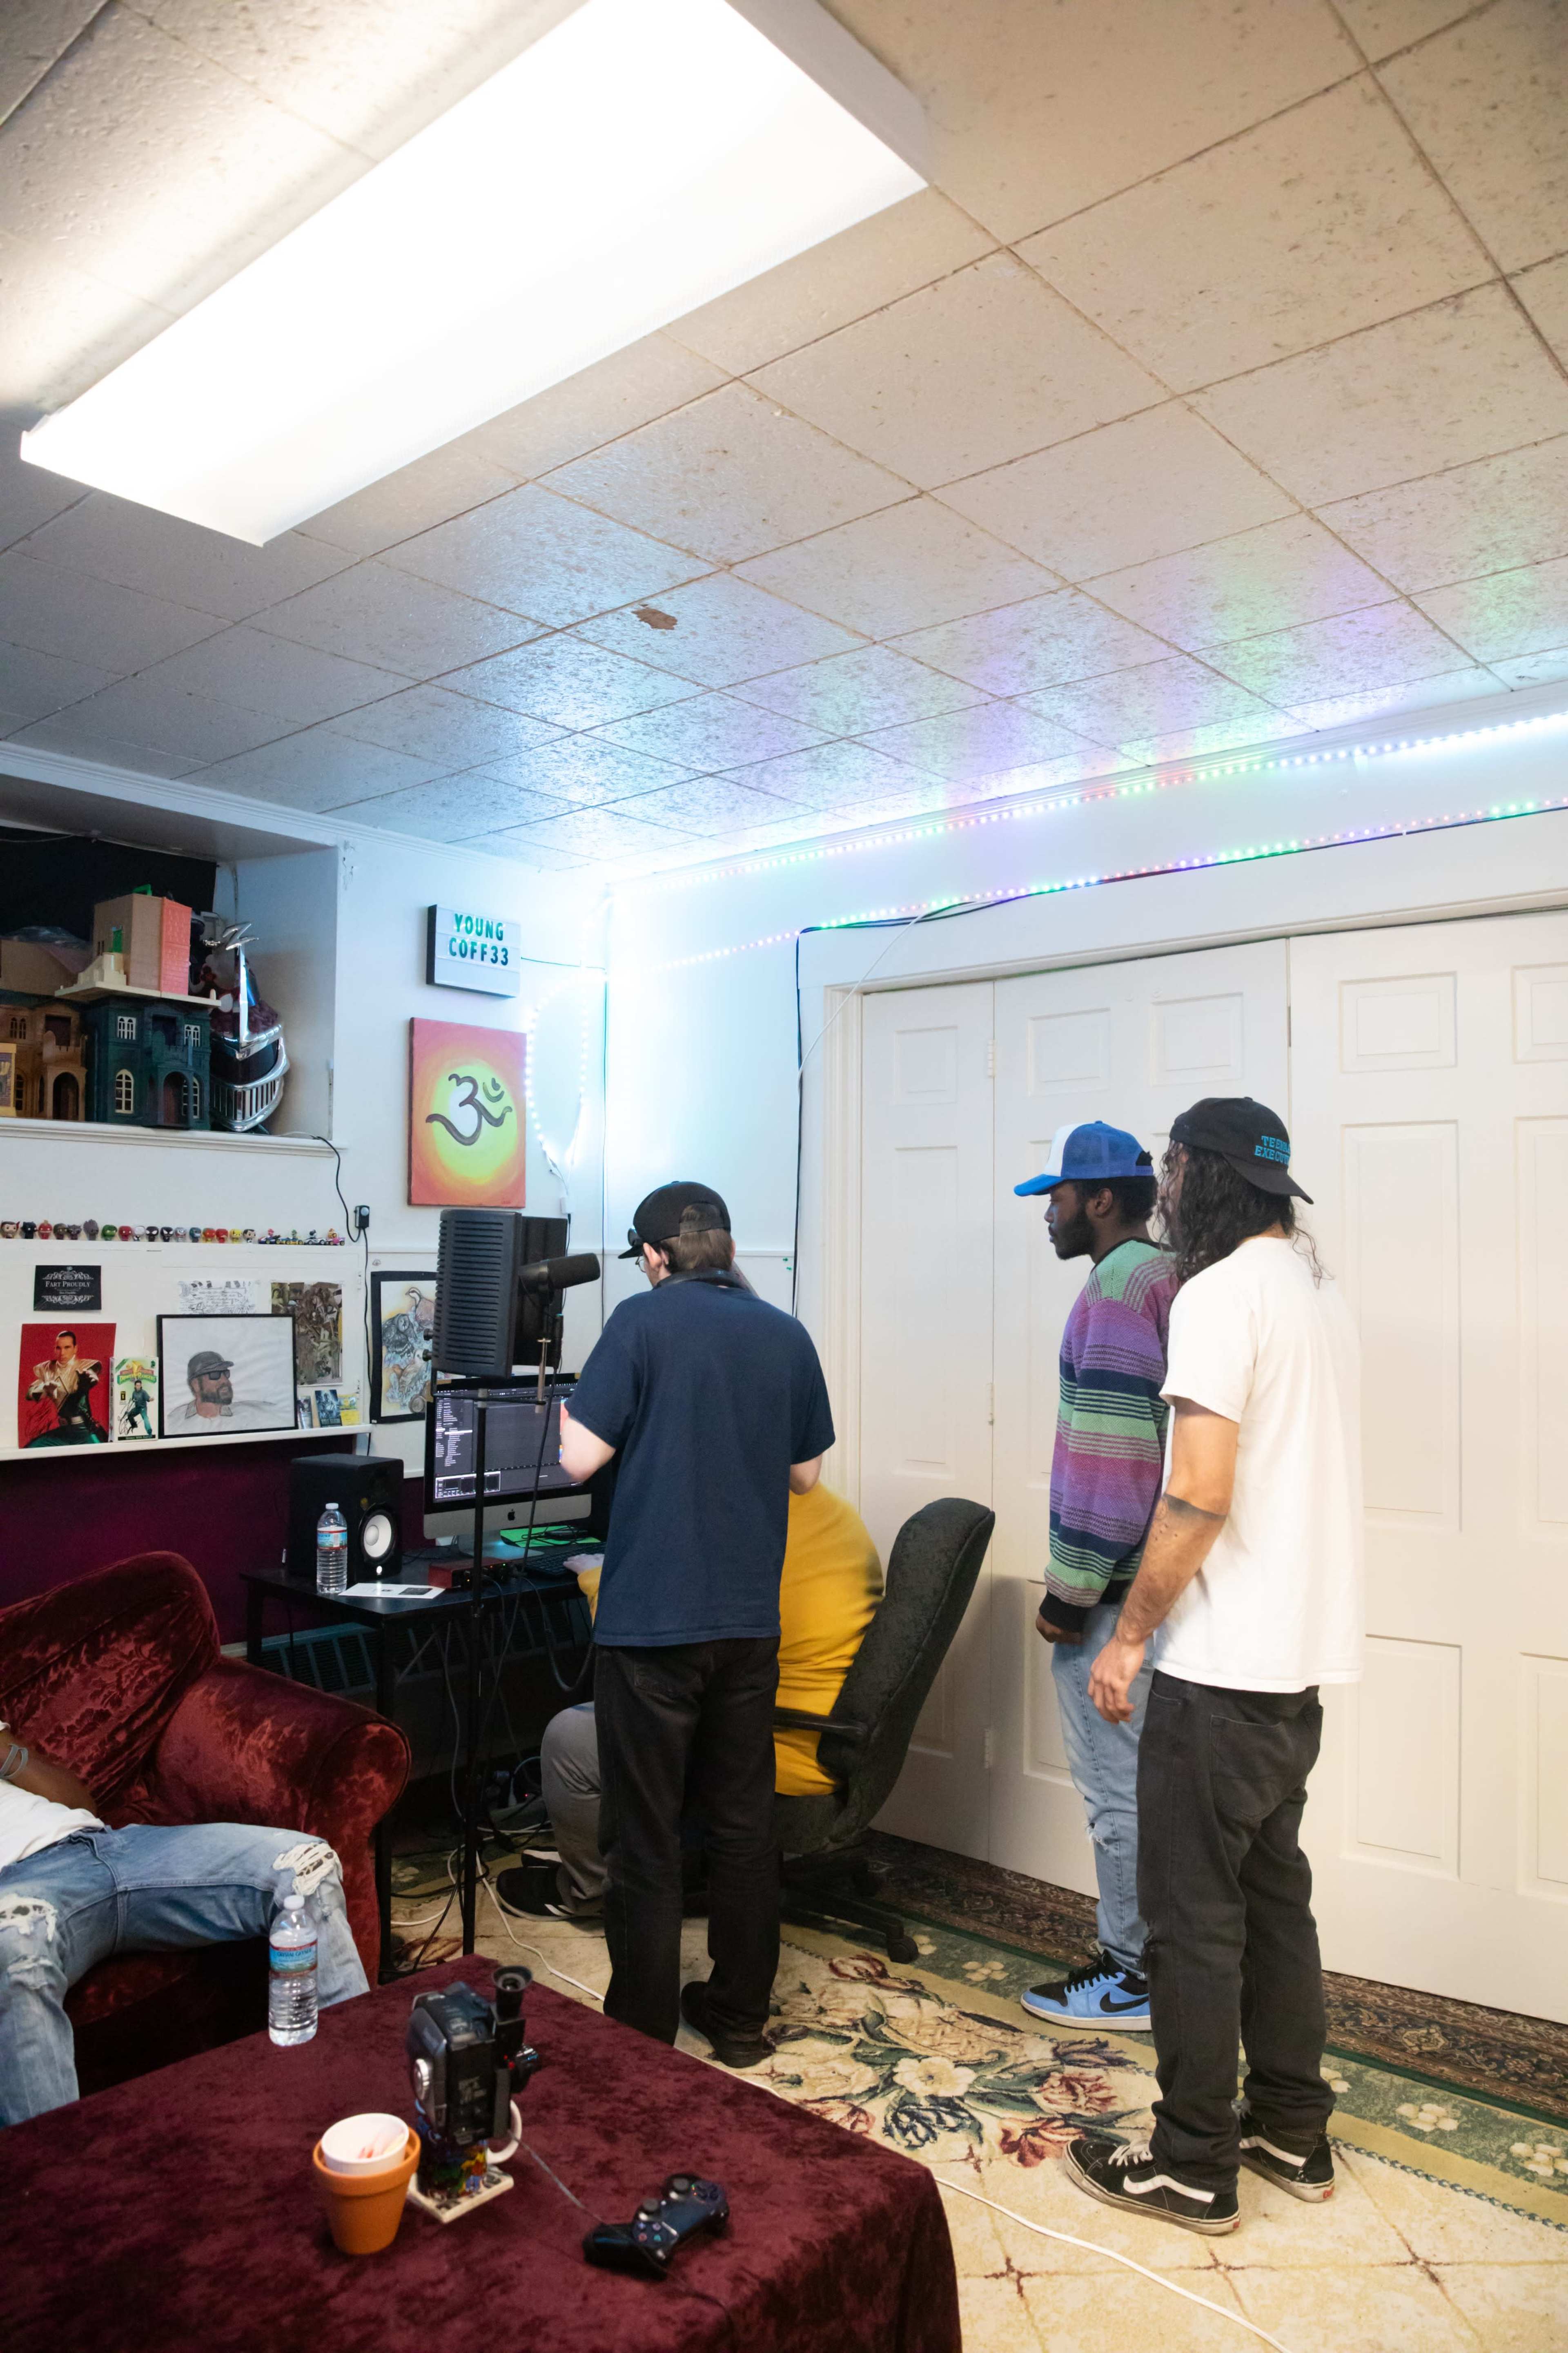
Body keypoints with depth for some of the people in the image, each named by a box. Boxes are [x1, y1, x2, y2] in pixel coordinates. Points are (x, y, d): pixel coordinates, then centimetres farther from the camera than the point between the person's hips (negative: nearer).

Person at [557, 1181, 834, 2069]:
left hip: (651, 1621, -4)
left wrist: (562, 1399, 7)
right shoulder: (787, 1335, 4)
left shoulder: (644, 1321, -10)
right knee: (744, 1822, 16)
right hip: (750, 1620, 5)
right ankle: (740, 2018, 28)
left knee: (646, 1837, 7)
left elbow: (581, 1458, -12)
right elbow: (806, 1473, 12)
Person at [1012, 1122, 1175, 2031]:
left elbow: (1111, 1458, -24)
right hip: (1161, 1574, 10)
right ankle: (1152, 1952, 30)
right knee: (1144, 1779, 19)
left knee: (1118, 1787, 3)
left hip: (1118, 1588, -10)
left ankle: (1132, 1973, 16)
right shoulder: (1172, 1280, 13)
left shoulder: (1119, 1289, -18)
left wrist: (1071, 1591, -18)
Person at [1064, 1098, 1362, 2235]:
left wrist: (1129, 1637, -13)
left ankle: (1194, 2165, 18)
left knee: (1194, 1912, 5)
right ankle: (1292, 2132, 33)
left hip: (1224, 1668, -9)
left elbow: (1200, 1495, -23)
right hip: (1304, 1656, 9)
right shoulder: (1323, 1293, 11)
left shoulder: (1221, 1294, -17)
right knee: (1274, 1890, 20)